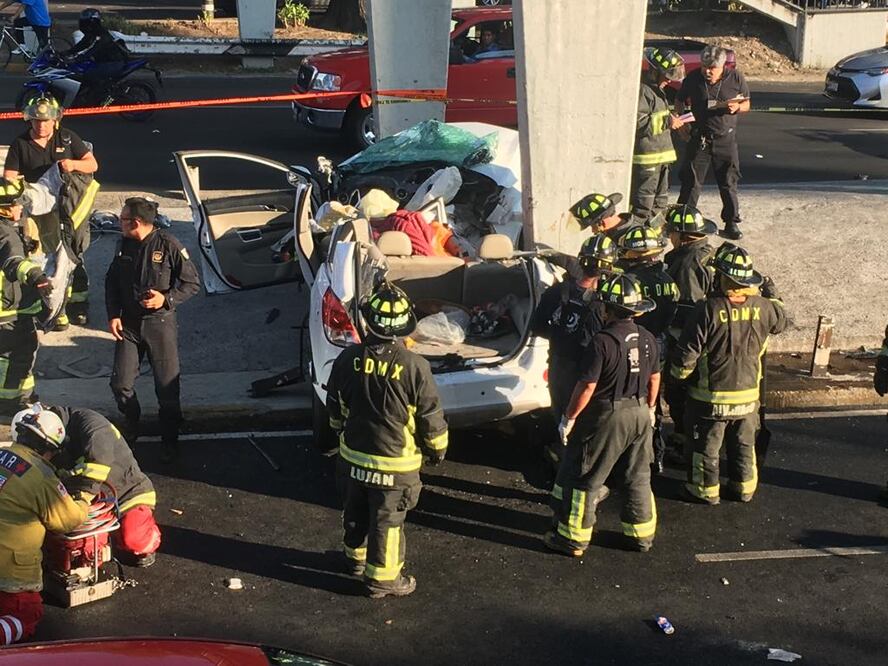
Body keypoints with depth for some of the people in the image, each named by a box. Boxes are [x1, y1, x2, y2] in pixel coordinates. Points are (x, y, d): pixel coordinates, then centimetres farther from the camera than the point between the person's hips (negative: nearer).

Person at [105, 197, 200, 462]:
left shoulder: (169, 245, -13)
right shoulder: (124, 244, 2)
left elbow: (192, 283, -8)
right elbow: (111, 282, 12)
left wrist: (167, 299, -21)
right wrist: (113, 315, 1)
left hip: (160, 323, -4)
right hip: (128, 323, 4)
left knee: (167, 386, 2)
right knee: (121, 383, 3)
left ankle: (169, 440, 18)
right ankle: (131, 426, 30)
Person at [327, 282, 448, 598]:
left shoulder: (348, 358, -9)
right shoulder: (414, 366, -21)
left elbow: (334, 408, 5)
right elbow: (431, 417, -12)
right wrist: (438, 448, 6)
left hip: (353, 455, 4)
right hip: (395, 462, -4)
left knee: (356, 512, 24)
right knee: (386, 521, 10)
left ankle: (356, 556, 44)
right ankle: (382, 578, 22)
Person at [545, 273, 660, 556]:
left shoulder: (602, 341, -21)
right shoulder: (647, 339, 2)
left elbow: (587, 386, -20)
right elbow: (654, 377, 12)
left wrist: (569, 417, -10)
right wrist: (649, 407, 27)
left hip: (606, 417, -7)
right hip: (639, 415, 7)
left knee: (582, 479, 5)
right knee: (638, 478, 18)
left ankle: (573, 539, 12)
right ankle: (642, 535, 27)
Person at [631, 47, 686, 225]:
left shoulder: (657, 88, 17)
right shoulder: (641, 89, -16)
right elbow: (637, 123, -24)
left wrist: (670, 116, 14)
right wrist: (667, 122, -20)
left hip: (660, 154, 11)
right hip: (646, 157, -11)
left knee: (660, 201, 18)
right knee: (643, 203, -7)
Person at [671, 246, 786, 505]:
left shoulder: (709, 309, -21)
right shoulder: (761, 307, -8)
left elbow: (687, 353, -18)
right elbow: (780, 321, 17)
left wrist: (678, 375, 1)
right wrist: (772, 296, 32)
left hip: (710, 396, -4)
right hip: (748, 395, 4)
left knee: (706, 446, 13)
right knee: (744, 445, 21)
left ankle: (705, 490, 23)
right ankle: (744, 488, 32)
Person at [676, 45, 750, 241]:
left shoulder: (736, 78, -3)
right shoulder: (693, 78, -3)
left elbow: (746, 105, 6)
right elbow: (680, 100, 11)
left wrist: (736, 108, -16)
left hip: (726, 139, 1)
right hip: (699, 138, 0)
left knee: (729, 183, 7)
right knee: (691, 182, 0)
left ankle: (731, 223, 19)